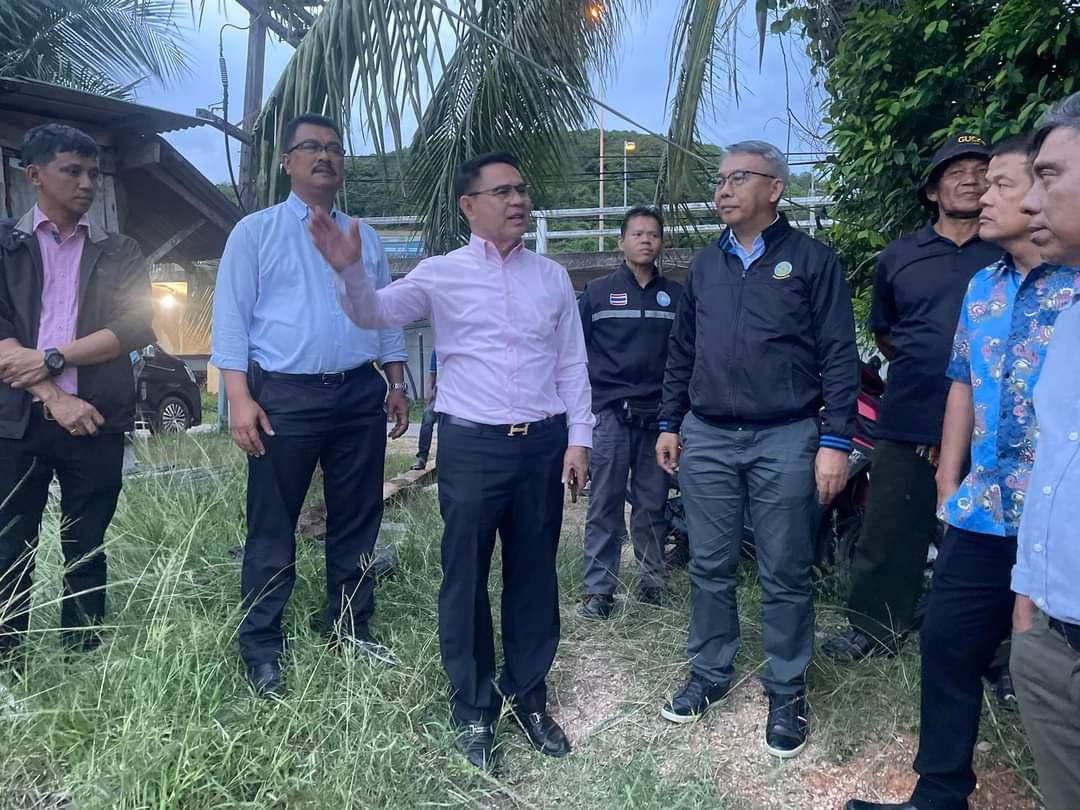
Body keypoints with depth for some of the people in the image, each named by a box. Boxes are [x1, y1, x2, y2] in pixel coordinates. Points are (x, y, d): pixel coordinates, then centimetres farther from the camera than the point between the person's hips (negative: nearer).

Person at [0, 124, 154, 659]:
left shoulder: (119, 252, 11)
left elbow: (136, 328, -2)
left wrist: (52, 358, -11)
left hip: (96, 420, 1)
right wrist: (54, 398, -14)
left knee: (87, 551, 8)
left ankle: (82, 657, 18)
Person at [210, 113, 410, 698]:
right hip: (285, 395, -4)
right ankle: (262, 648, 16)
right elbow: (231, 317, -4)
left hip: (360, 395, 5)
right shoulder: (256, 231, 2)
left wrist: (396, 384, 10)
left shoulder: (364, 239, 16)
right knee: (272, 529, 4)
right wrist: (239, 396, -13)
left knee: (357, 521, 11)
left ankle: (350, 630, 26)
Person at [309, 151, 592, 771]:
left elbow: (572, 364, 10)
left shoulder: (553, 276, 9)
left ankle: (528, 698, 30)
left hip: (544, 443, 3)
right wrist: (350, 269, -26)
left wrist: (578, 438, 4)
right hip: (472, 444, -2)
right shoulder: (442, 273, 1)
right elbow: (374, 313, -7)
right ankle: (474, 711, 22)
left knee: (535, 576, 12)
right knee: (467, 580, 5)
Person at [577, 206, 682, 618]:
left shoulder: (677, 296, 10)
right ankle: (599, 588, 5)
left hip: (659, 415, 2)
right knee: (604, 504, -1)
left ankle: (654, 579, 20)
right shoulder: (597, 292, 6)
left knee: (652, 505, 8)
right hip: (610, 413, -1)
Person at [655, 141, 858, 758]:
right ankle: (710, 674, 26)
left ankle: (787, 693, 21)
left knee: (786, 576, 5)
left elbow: (838, 356, -5)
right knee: (710, 567, 10)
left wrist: (835, 440, -11)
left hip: (787, 440, -4)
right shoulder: (705, 266, 12)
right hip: (707, 439, 4)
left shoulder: (812, 259, -1)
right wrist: (670, 424, 13)